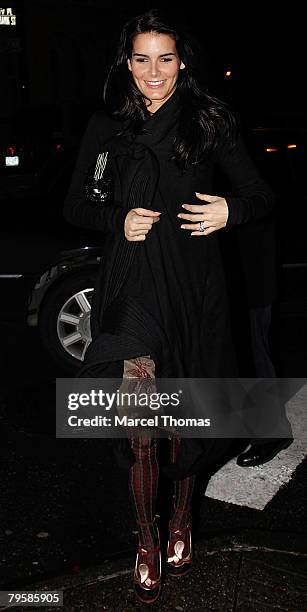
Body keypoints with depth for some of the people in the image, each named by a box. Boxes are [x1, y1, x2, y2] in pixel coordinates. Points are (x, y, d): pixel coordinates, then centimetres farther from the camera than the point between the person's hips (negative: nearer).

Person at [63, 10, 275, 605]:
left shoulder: (210, 120, 3)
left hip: (194, 282, 0)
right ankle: (147, 542, 15)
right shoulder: (107, 126, 8)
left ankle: (181, 518, 35)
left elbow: (261, 194, 6)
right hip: (132, 283, 1)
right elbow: (75, 205, 11)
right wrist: (118, 220, -8)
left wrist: (231, 210, -15)